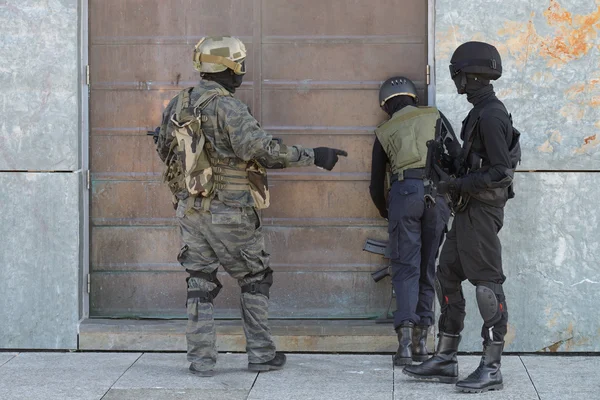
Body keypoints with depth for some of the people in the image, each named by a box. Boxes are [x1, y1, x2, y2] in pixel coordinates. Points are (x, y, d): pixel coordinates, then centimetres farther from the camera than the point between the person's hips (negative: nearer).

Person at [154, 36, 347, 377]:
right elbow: (261, 149, -27)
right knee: (255, 279, 10)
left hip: (190, 208, 6)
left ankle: (201, 359, 7)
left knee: (201, 283, 11)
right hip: (229, 213, -6)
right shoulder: (226, 106, -17)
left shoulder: (178, 105, 6)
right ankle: (261, 354, 13)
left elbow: (165, 150, 17)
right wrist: (313, 157, -23)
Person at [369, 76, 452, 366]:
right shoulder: (434, 117, 17)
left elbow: (376, 185, 20)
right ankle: (422, 339, 9)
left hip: (404, 191, -1)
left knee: (405, 267, -1)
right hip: (438, 192, 1)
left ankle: (405, 339, -15)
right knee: (429, 267, 9)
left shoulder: (384, 132, 17)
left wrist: (385, 212, 38)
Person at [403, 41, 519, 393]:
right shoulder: (482, 112, 14)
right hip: (469, 211, 11)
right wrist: (450, 175, 16)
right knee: (447, 278, 12)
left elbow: (502, 172, -23)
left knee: (487, 284, -6)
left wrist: (458, 184, -19)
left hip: (482, 212, -11)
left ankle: (491, 370, -1)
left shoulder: (490, 116, -17)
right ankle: (445, 360, 18)